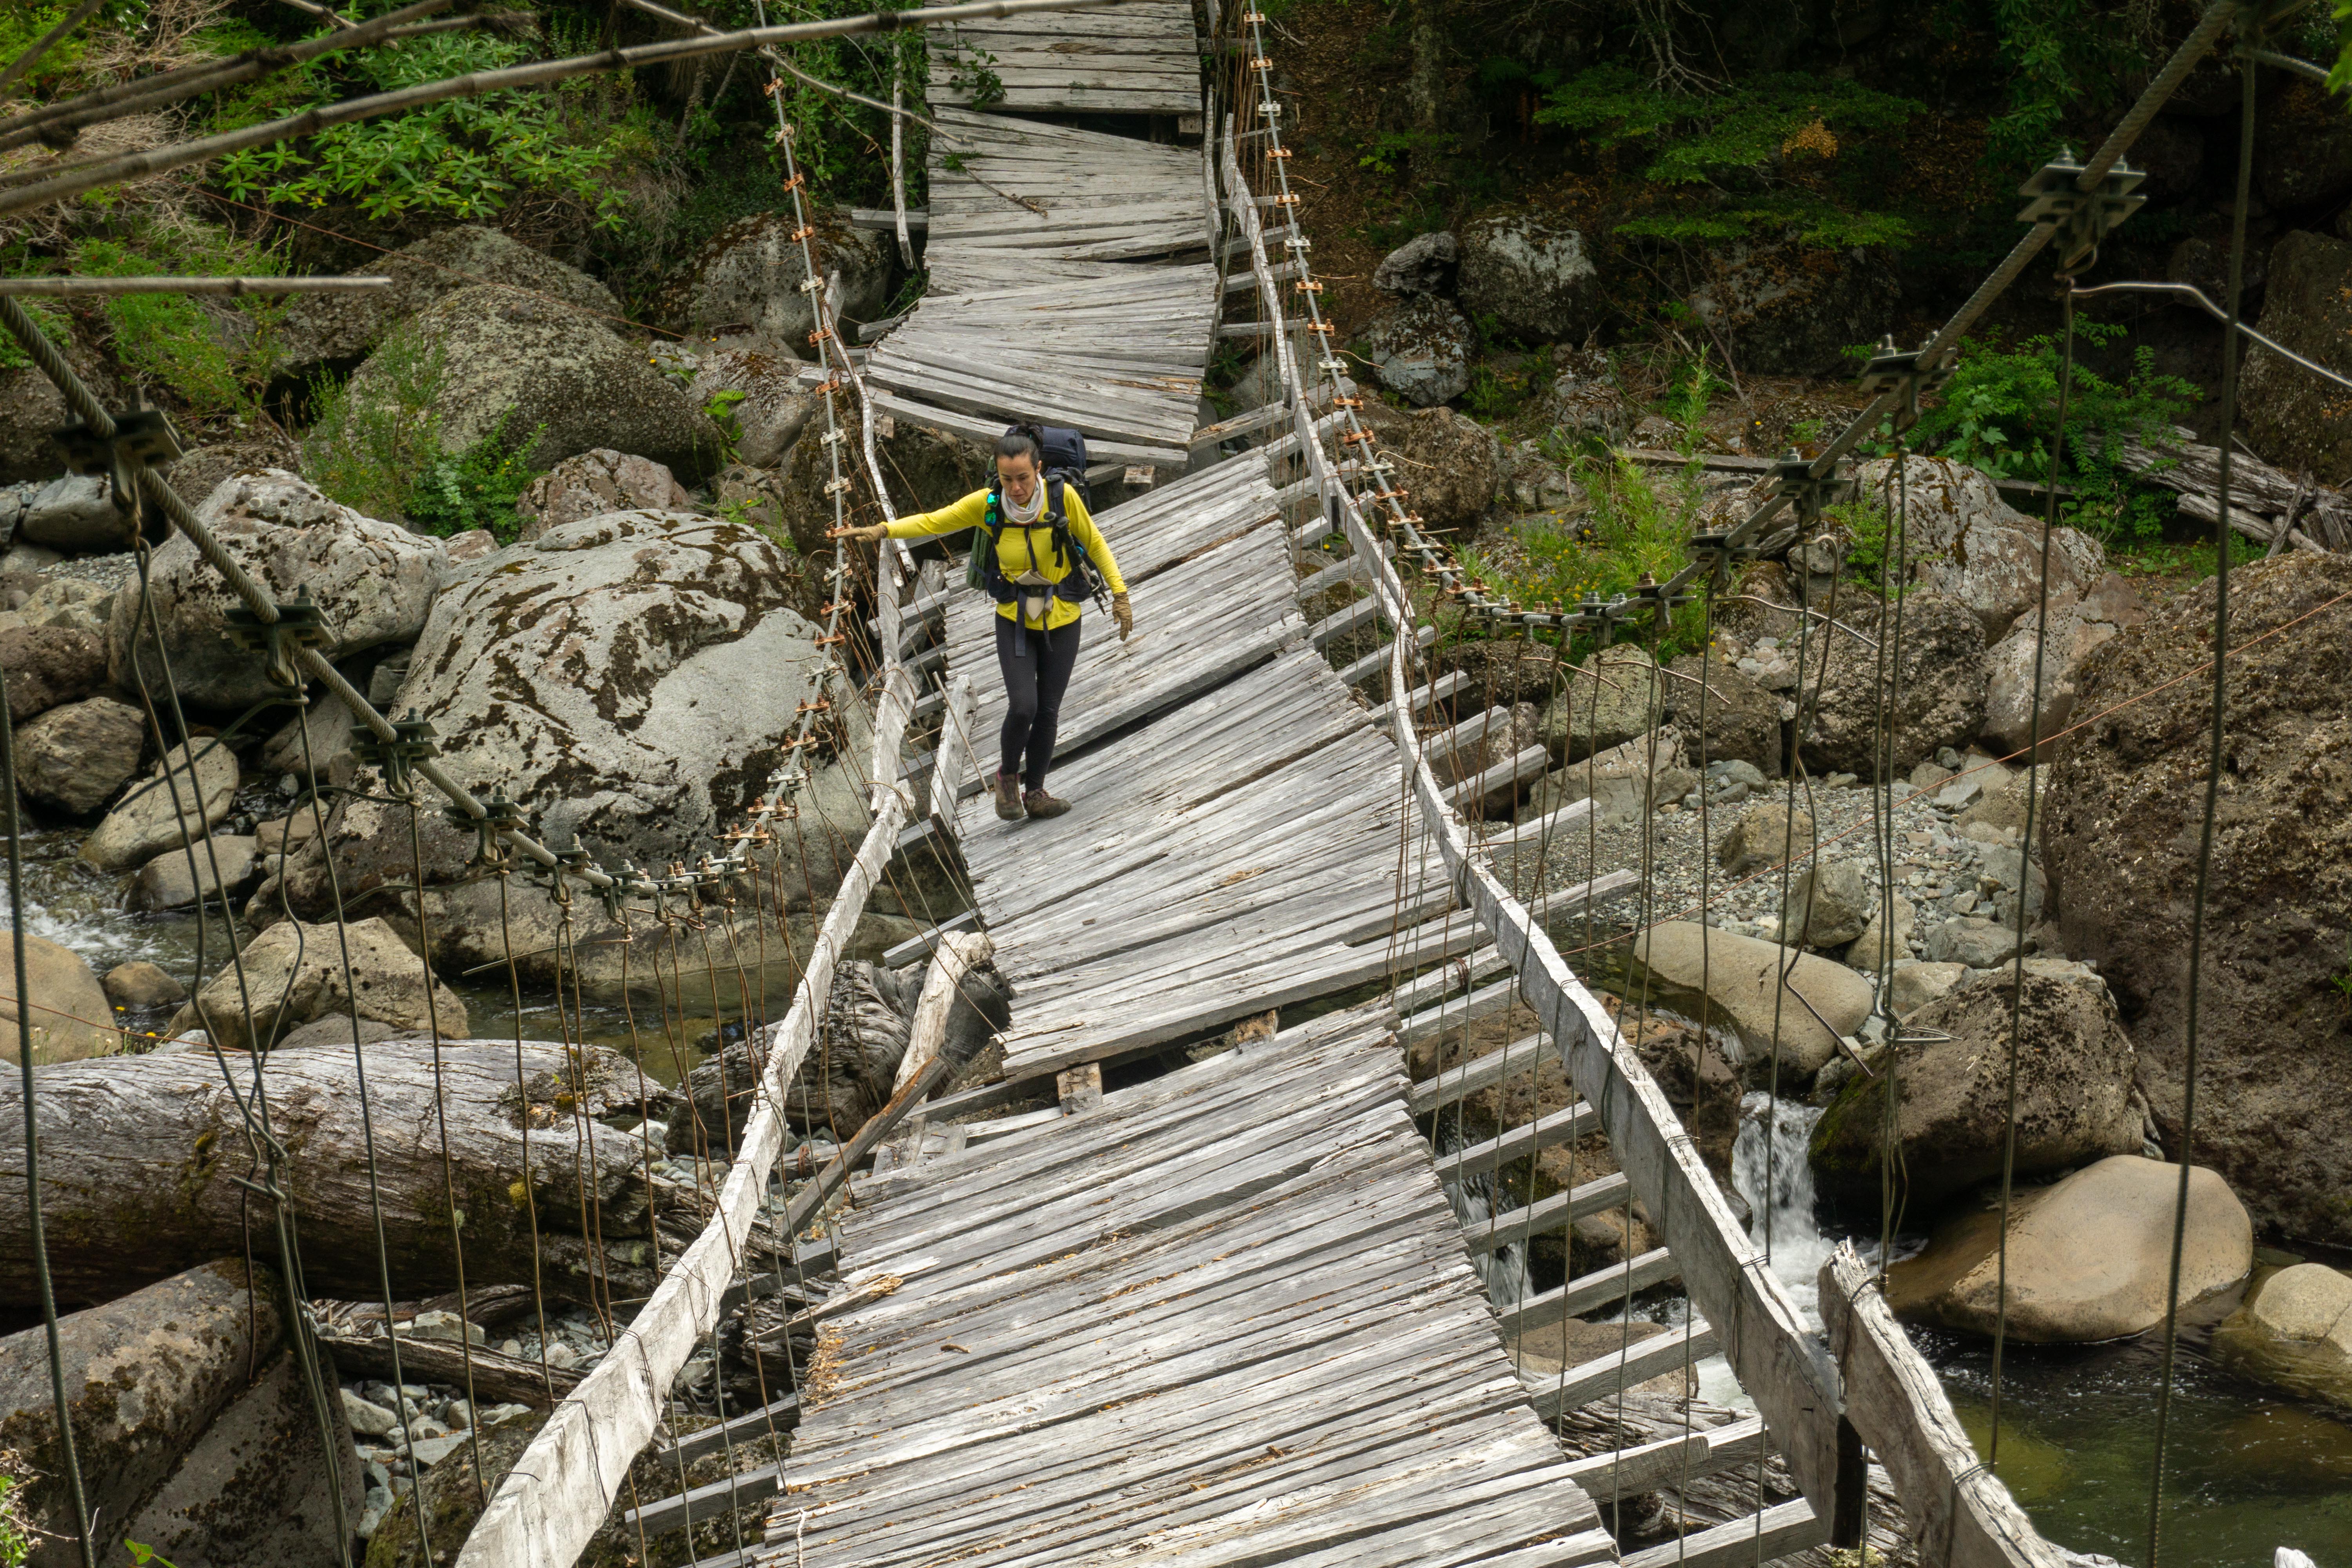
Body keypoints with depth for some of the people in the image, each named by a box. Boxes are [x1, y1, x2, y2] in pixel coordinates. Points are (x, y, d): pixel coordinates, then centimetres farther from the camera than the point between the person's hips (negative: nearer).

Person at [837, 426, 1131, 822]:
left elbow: (1095, 544, -4)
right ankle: (1007, 775, 16)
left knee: (1048, 711, 6)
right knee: (1022, 707, -13)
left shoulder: (1063, 496, -17)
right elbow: (933, 521, -5)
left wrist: (1120, 594, -5)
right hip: (1015, 617, 0)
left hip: (1061, 618, 0)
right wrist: (884, 530, -16)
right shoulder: (986, 503, -15)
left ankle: (1034, 793, 26)